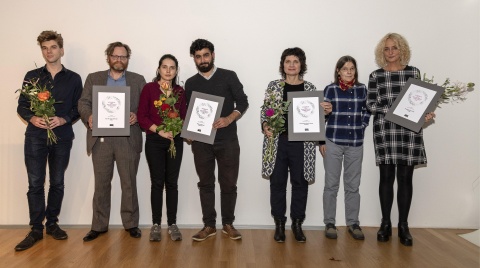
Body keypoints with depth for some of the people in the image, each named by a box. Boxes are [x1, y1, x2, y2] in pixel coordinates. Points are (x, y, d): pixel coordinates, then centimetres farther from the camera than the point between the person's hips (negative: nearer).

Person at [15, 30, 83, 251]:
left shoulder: (73, 78, 5)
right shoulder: (32, 76, 7)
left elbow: (78, 108, 3)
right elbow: (21, 106, 7)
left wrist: (64, 119, -15)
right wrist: (32, 118, -13)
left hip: (62, 137, 0)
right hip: (35, 136, 0)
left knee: (57, 183, 8)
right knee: (35, 184, -1)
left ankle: (52, 224, 22)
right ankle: (36, 229, 7)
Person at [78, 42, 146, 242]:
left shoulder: (138, 80, 11)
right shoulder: (93, 78, 13)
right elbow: (83, 103, 7)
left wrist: (137, 116, -14)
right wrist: (89, 117, -13)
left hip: (128, 140, -1)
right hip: (100, 139, 1)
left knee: (129, 183, 4)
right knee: (101, 184, 6)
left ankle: (131, 223, 15)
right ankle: (99, 225, 16)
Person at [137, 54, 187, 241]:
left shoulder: (180, 91, 7)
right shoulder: (149, 88, -1)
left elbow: (184, 117, 9)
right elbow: (142, 117, -5)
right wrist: (160, 131, -14)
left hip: (175, 141, 2)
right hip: (154, 141, -2)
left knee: (172, 182, 6)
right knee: (157, 182, 2)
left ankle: (172, 224, 14)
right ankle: (156, 224, 12)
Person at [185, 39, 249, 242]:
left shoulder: (228, 76, 2)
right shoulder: (190, 83, 10)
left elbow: (243, 102, -2)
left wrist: (229, 119, -19)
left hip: (227, 141, -2)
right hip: (201, 142, 2)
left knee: (228, 184, 4)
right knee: (205, 184, 7)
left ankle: (228, 224, 18)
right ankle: (209, 225, 17)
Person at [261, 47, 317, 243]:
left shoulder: (310, 88, 7)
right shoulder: (273, 86, 6)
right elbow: (264, 111, 4)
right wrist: (265, 126, -13)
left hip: (301, 142, 1)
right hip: (278, 141, 0)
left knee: (300, 182, 6)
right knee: (277, 182, 4)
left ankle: (297, 224, 19)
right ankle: (279, 224, 17)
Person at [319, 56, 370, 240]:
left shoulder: (362, 89, 6)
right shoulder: (330, 89, -1)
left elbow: (366, 112, 17)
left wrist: (361, 129, 3)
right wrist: (321, 141, -4)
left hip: (355, 144, 2)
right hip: (333, 143, -2)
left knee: (353, 186, 8)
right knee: (331, 185, 4)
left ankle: (353, 223, 18)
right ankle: (329, 223, 13)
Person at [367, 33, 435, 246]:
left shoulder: (414, 72, 9)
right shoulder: (376, 76, 6)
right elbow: (370, 104, 1)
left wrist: (426, 114, -11)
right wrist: (391, 109, -15)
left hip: (409, 131, 1)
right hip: (384, 130, 0)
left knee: (405, 178, 2)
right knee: (386, 177, 4)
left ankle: (403, 225, 13)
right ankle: (385, 224, 15)